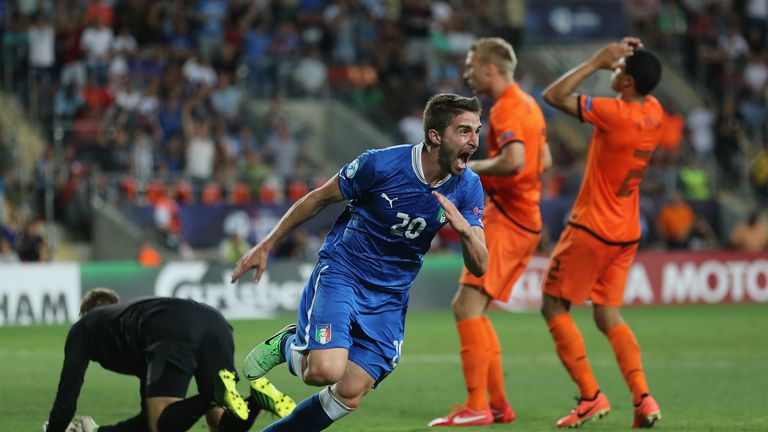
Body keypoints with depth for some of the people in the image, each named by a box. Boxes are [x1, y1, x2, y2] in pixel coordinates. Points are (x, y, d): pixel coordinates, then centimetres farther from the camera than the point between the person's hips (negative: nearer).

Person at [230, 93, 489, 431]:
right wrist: (266, 245, 3)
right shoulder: (380, 164, -18)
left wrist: (465, 229, -31)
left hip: (389, 299, 4)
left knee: (348, 396, -4)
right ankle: (287, 346, 8)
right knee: (325, 370, -27)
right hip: (341, 273, -4)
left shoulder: (468, 188, -7)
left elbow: (479, 267, -8)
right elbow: (320, 198, -2)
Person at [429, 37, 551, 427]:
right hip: (526, 222, 10)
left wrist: (472, 168, -15)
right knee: (470, 310, 13)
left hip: (506, 222, -10)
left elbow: (514, 160, -30)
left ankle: (476, 407, -19)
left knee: (468, 307, -15)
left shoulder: (506, 108, -14)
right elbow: (544, 160, 27)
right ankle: (499, 405, 13)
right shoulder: (528, 104, 17)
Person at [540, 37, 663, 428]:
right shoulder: (653, 113, 1)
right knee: (609, 315, 13)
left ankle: (591, 397, -4)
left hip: (591, 231, -8)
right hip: (627, 233, 8)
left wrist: (596, 62, -15)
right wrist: (632, 57, 7)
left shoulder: (615, 113, -22)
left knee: (554, 307, 4)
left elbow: (554, 95, -18)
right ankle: (643, 399, -3)